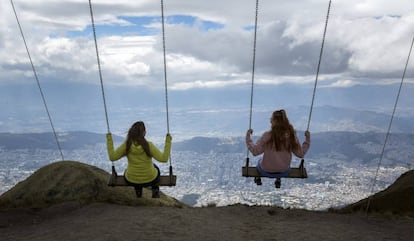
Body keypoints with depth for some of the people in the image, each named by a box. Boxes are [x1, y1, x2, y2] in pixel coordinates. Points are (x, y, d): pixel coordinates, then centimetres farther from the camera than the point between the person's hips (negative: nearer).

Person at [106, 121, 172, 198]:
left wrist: (109, 139, -8)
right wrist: (168, 141, -20)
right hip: (150, 180, -2)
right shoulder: (148, 145, -24)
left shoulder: (126, 145, -19)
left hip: (131, 181, 2)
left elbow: (112, 157, -13)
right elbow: (164, 158, -24)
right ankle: (155, 192, 35)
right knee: (155, 168, 34)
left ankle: (138, 193, 45)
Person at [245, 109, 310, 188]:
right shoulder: (291, 136, -17)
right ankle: (278, 181, 46)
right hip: (284, 172, 2)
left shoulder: (267, 136, -26)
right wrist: (308, 139, 2)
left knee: (260, 161, 33)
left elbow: (255, 151, -23)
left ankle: (258, 178, 49)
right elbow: (301, 154, -8)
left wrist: (248, 137, -14)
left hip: (266, 171, -2)